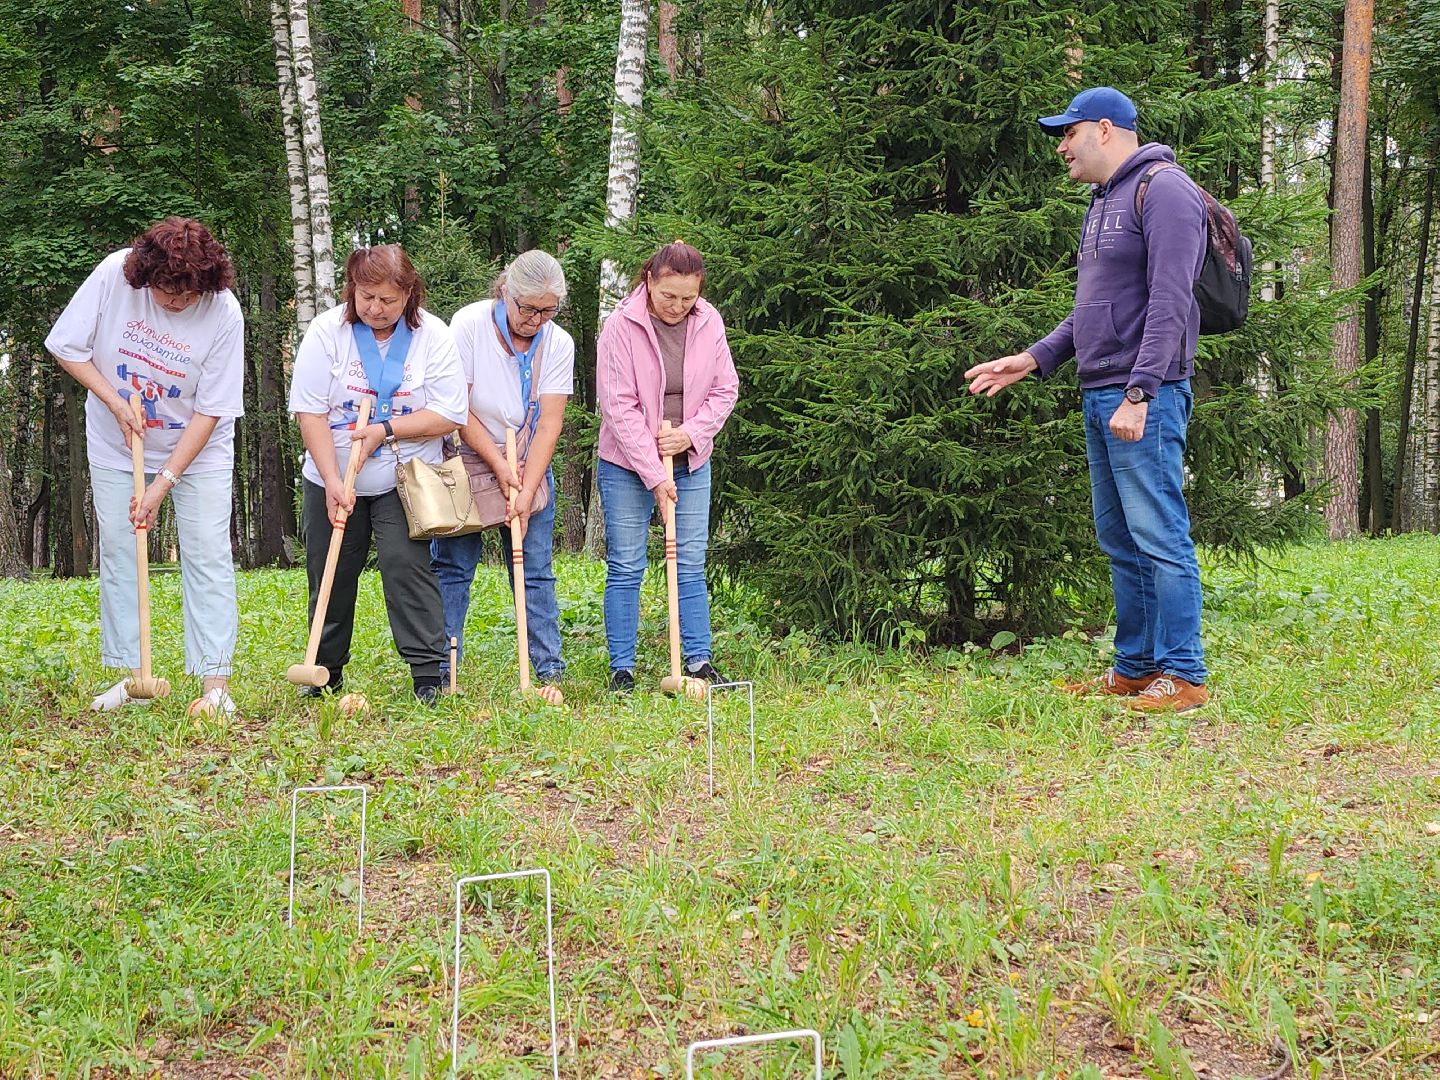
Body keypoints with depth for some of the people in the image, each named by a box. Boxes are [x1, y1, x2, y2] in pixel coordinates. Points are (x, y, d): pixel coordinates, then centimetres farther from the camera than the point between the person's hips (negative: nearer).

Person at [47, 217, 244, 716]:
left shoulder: (223, 313, -24)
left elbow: (209, 412, -19)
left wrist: (164, 483, -22)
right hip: (116, 447, 2)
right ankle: (130, 675, 9)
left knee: (208, 555, -8)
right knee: (118, 553, 3)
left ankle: (215, 681, -7)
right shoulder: (114, 274, -20)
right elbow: (66, 347, -8)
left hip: (198, 450, -2)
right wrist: (117, 403, -18)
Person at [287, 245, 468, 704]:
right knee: (331, 575, 8)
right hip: (332, 481, 2)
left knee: (406, 564, -14)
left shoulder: (432, 335, -7)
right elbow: (310, 412, -11)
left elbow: (449, 415, -10)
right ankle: (325, 673, 23)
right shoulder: (326, 331, -8)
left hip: (404, 482, -1)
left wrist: (386, 430, -19)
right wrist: (332, 481, -19)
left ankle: (428, 672, -10)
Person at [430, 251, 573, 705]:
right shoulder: (469, 325, -15)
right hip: (467, 463, -2)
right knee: (452, 568, -1)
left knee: (536, 573, 1)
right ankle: (442, 672, 4)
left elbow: (549, 423, -12)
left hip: (529, 468, 2)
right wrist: (500, 467, -17)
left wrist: (526, 493, -19)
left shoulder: (558, 344, -8)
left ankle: (549, 673, 4)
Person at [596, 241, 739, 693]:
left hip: (690, 462, 3)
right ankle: (622, 669, 7)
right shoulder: (622, 325, -15)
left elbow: (725, 390, 6)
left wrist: (692, 433, -11)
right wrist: (653, 475, -18)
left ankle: (699, 661, 13)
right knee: (625, 567, 0)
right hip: (628, 465, -3)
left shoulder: (709, 323, -3)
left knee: (691, 565, 6)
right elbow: (619, 406, -16)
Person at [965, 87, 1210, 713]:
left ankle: (1183, 677, -5)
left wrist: (1138, 393, -24)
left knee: (1159, 535, -9)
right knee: (1118, 540, 12)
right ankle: (1135, 668, 19)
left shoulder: (1163, 191, -9)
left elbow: (1169, 303, -18)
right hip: (1098, 397, 10)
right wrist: (1033, 358, 17)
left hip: (1144, 398, -10)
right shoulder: (1103, 201, 21)